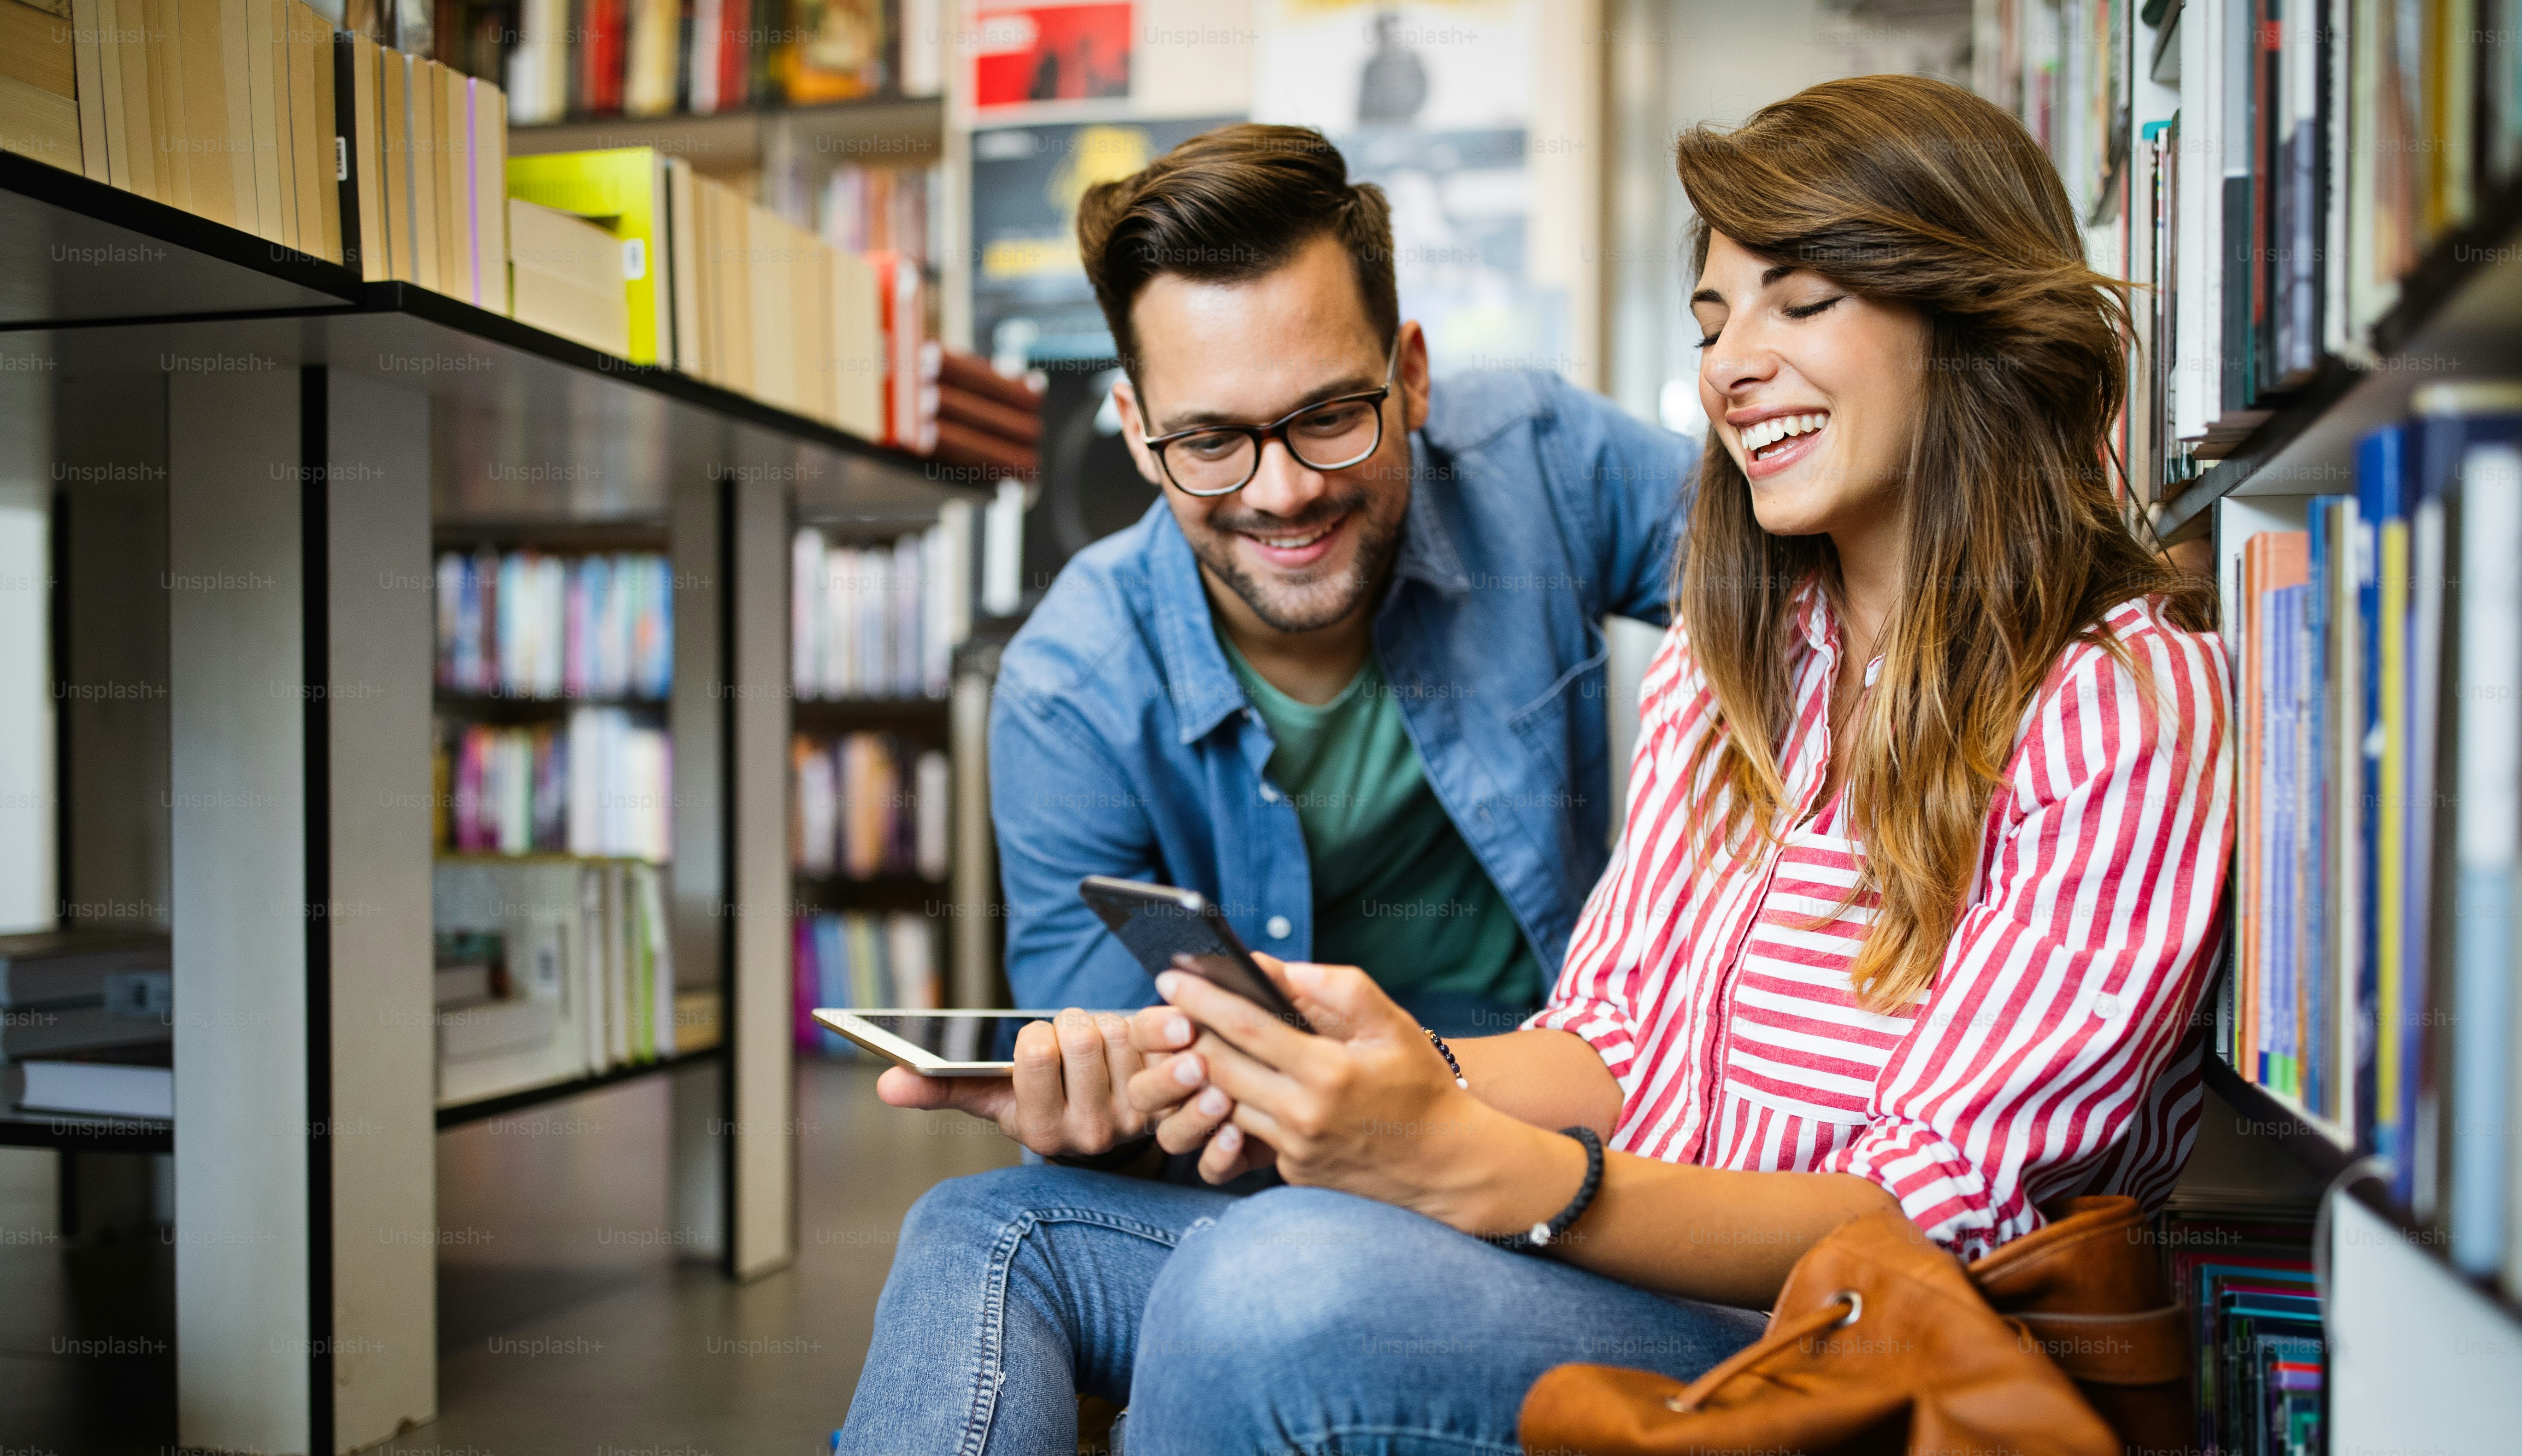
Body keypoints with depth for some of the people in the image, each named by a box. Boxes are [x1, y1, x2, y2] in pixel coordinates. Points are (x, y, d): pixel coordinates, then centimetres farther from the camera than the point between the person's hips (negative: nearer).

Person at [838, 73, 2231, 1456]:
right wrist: (1390, 1085, -13)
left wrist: (1468, 1166, -29)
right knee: (990, 1229, -5)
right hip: (1612, 1283, 7)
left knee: (1271, 1282, -32)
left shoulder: (2128, 696, -10)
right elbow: (1607, 1046, 10)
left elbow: (1932, 1220, -16)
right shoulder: (1725, 657, 13)